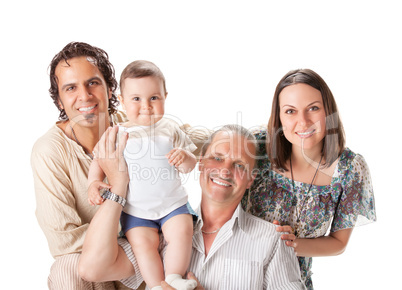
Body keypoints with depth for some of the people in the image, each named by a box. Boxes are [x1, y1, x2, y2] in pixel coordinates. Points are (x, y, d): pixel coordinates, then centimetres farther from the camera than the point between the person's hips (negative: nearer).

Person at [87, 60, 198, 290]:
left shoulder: (170, 129, 1)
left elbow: (190, 166, 5)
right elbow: (99, 161, 7)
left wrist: (184, 156, -18)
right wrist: (94, 182, -12)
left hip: (172, 202, 1)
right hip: (135, 209, 0)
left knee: (182, 232, -19)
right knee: (143, 243, -18)